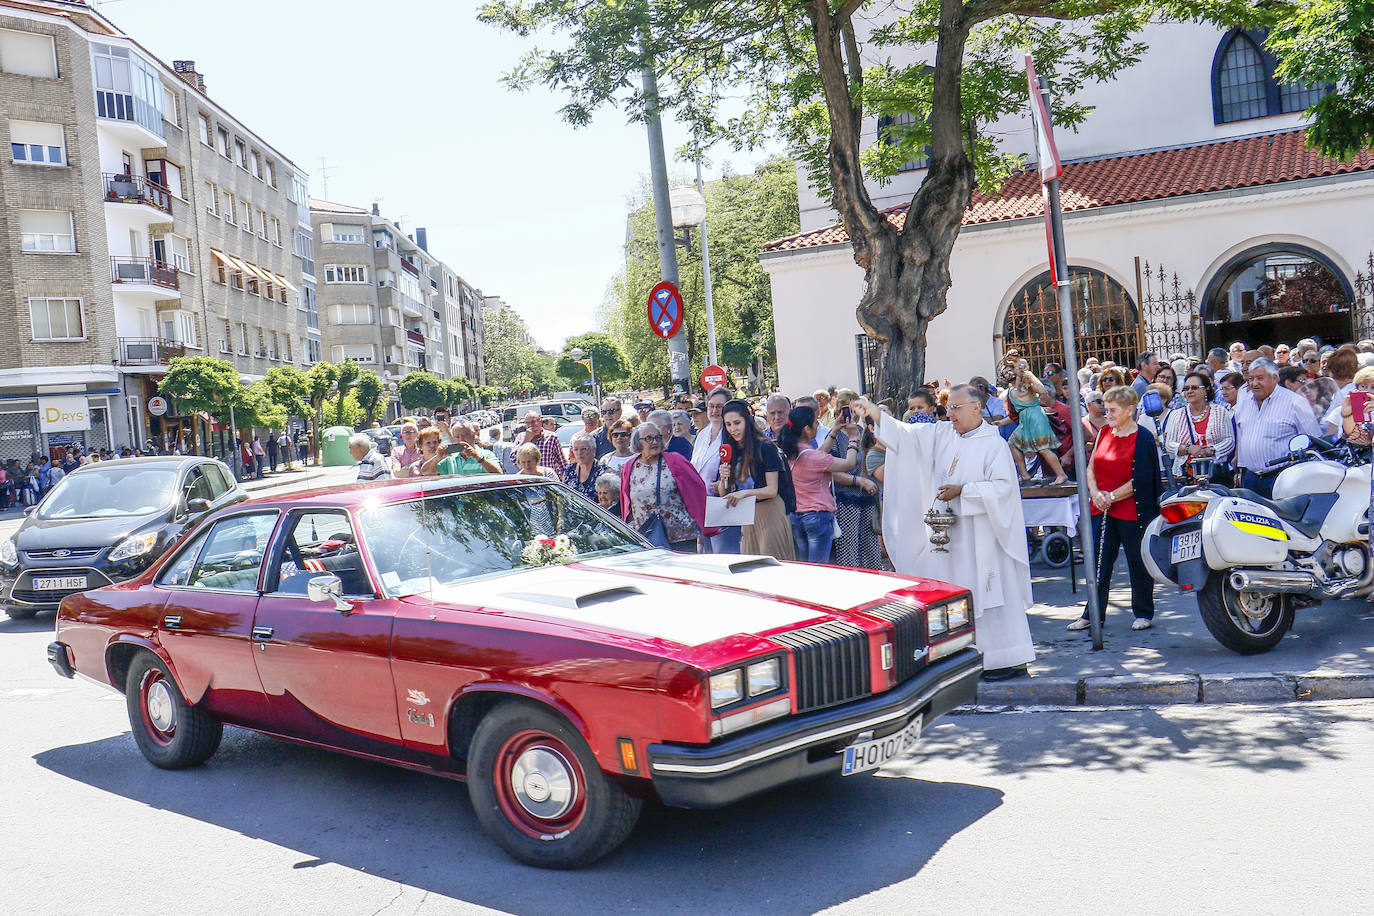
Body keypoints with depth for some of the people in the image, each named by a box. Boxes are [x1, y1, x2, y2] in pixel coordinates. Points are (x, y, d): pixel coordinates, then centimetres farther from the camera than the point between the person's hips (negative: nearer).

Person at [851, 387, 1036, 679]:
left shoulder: (993, 444, -8)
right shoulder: (942, 434, 9)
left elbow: (1003, 485, -14)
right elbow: (906, 435, 4)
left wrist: (962, 490, -17)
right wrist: (873, 412, -7)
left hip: (982, 535, -6)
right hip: (951, 533, 7)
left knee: (989, 592, -3)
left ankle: (1010, 660, 6)